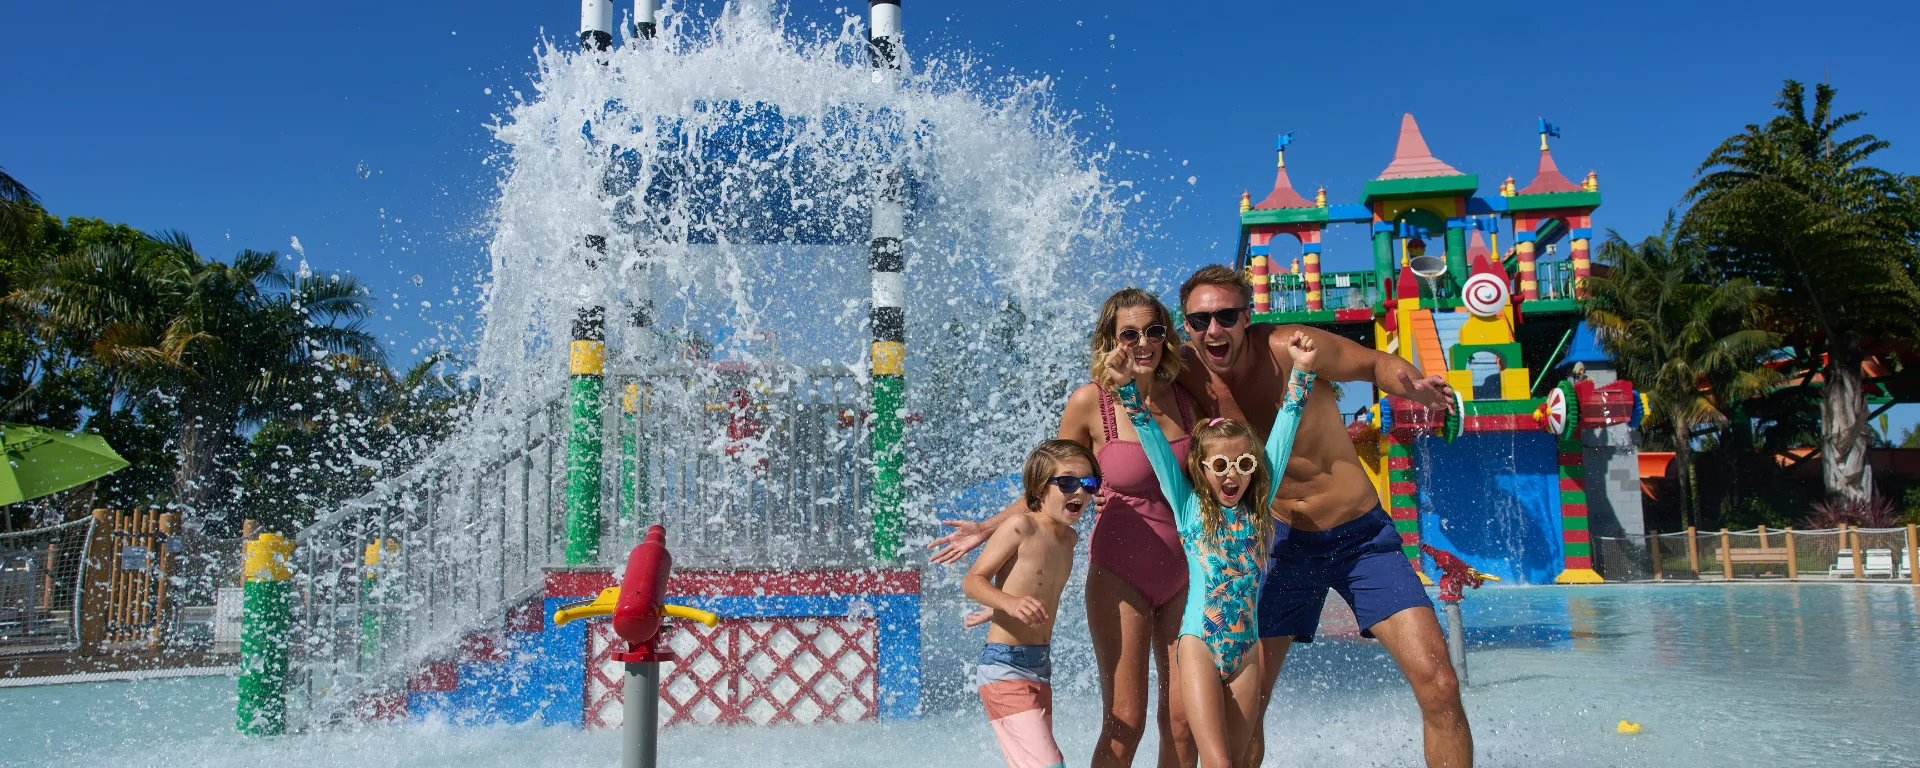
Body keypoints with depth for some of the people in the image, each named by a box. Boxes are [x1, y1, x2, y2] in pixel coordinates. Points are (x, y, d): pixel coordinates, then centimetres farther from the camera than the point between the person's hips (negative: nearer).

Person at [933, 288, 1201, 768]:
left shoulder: (1186, 397, 1)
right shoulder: (1090, 403, -9)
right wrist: (988, 528, -5)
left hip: (1184, 574, 4)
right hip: (1120, 573, -3)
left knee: (1183, 721, 6)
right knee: (1124, 723, -2)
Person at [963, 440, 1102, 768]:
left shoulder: (1070, 537, 10)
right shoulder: (1021, 527, -13)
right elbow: (973, 580, -15)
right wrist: (1011, 603, -31)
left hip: (1041, 666, 9)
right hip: (1005, 667, -9)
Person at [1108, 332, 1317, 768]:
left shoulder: (1259, 507, 8)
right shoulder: (1188, 506, 3)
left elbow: (1285, 425, 7)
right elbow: (1151, 436, -2)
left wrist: (1302, 371, 4)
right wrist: (1128, 387, -10)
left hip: (1247, 650, 3)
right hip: (1200, 645, -3)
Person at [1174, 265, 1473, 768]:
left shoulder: (1289, 348, -18)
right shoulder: (1185, 373, -8)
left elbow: (1376, 364, -4)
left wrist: (1412, 385, -26)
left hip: (1362, 537, -2)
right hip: (1284, 543, 2)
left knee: (1439, 687, -12)